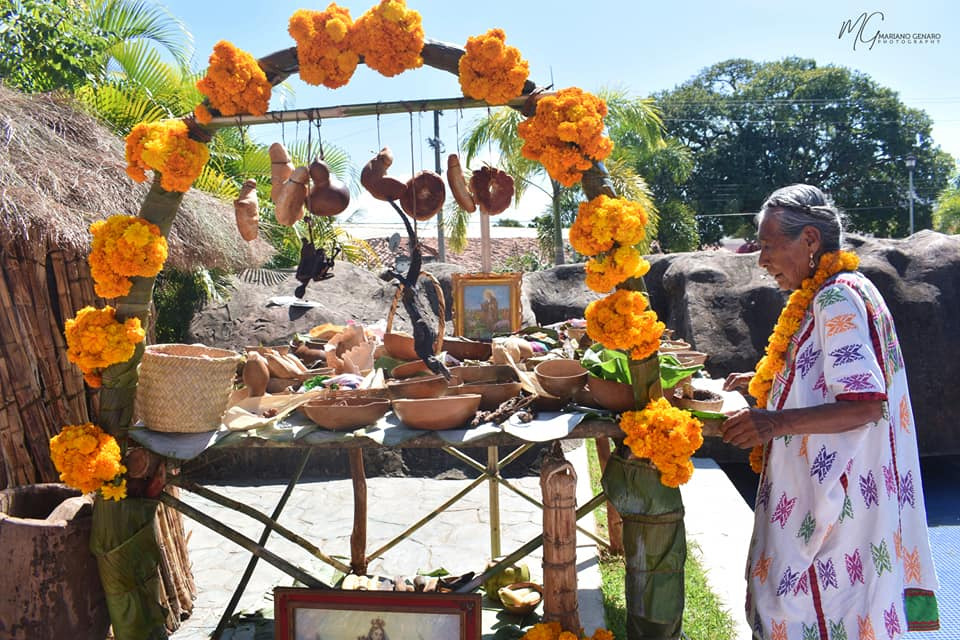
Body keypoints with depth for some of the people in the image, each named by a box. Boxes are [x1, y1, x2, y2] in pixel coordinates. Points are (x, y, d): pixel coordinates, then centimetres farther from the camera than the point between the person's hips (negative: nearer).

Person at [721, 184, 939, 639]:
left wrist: (777, 422, -36)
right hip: (819, 483, 10)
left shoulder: (837, 299, -19)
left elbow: (867, 404, -26)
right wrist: (764, 383, 18)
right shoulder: (828, 294, 12)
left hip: (833, 494, -10)